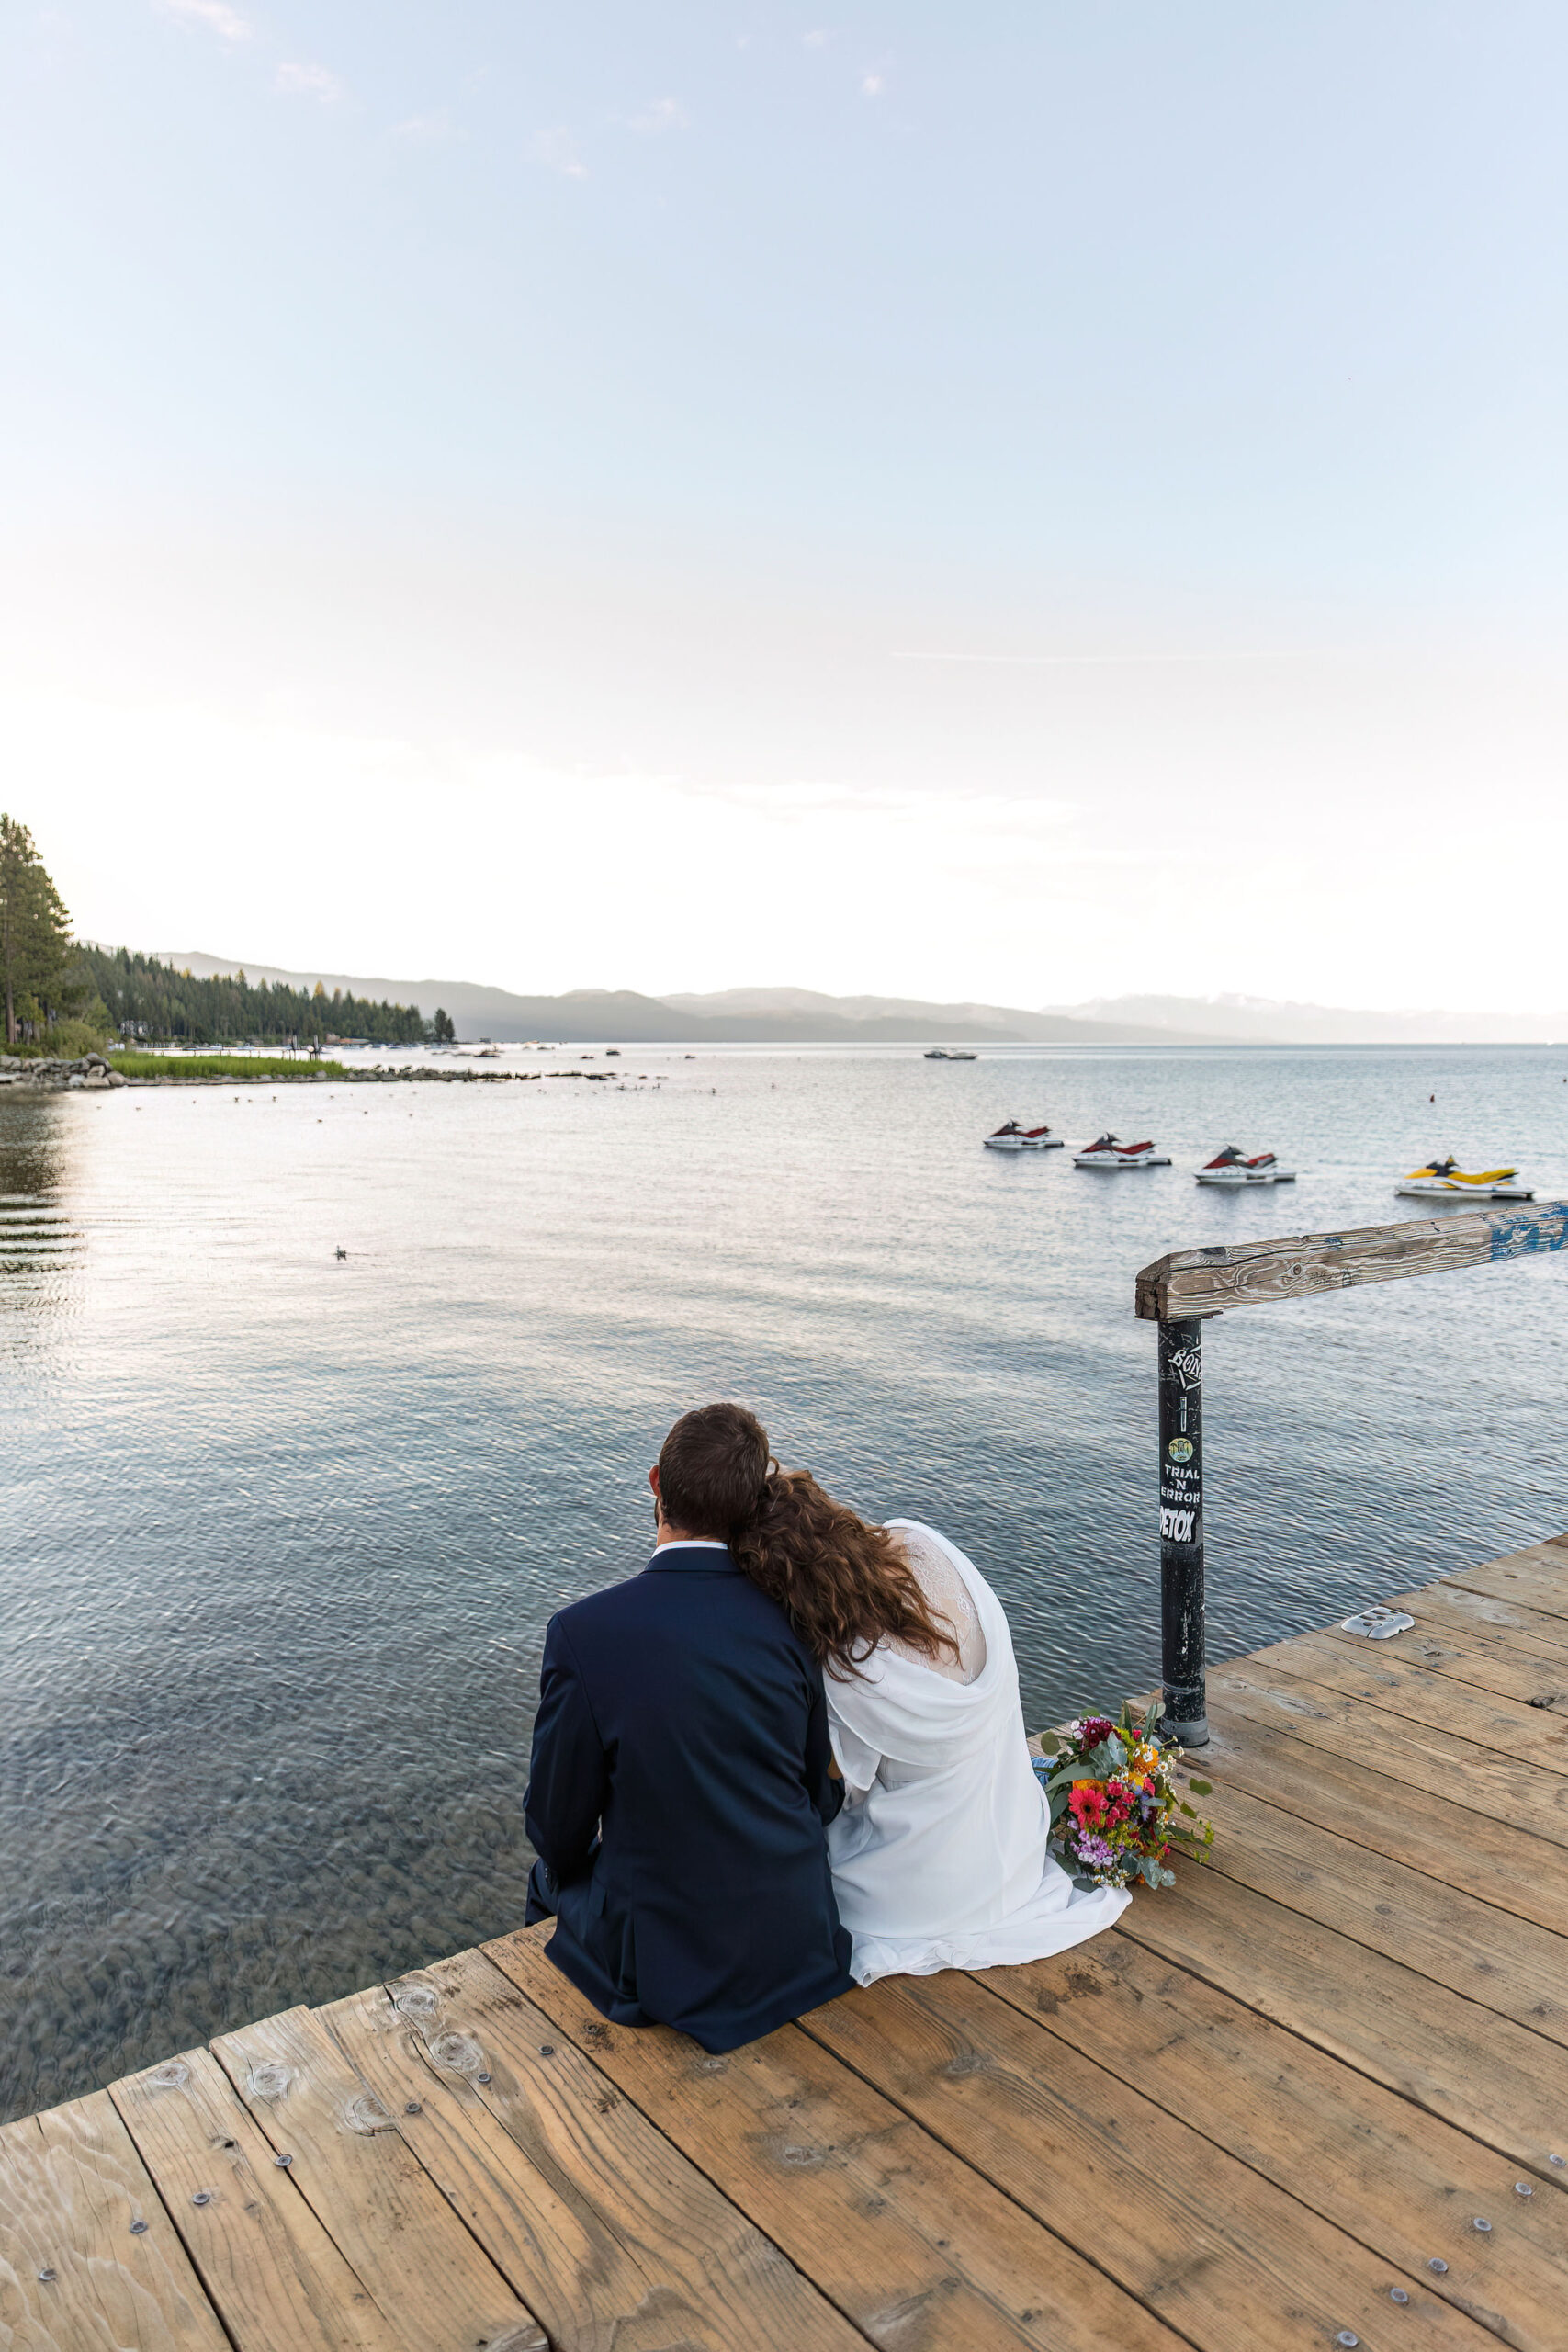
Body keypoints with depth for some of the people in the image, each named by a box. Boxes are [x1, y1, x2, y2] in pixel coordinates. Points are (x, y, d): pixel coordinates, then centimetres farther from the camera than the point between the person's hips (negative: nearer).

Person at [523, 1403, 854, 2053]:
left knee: (551, 1876, 28)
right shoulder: (789, 1618, -11)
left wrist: (557, 1870, 14)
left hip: (671, 1965, -4)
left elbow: (558, 1824, -9)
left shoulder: (582, 1632, -21)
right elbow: (820, 1794, 2)